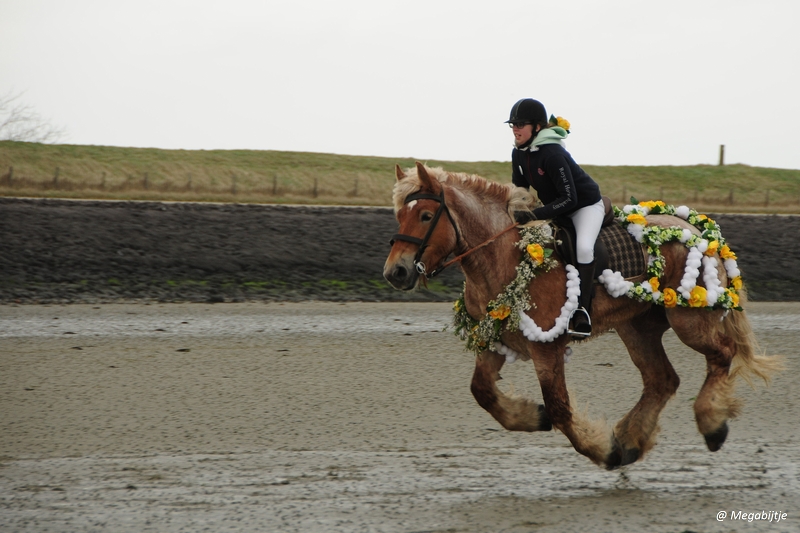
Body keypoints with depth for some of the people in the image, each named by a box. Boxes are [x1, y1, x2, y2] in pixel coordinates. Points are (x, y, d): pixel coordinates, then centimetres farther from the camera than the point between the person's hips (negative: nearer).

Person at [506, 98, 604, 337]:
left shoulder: (552, 154, -31)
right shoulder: (519, 154, -6)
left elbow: (569, 199, -32)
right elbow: (519, 189, 8)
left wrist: (535, 215, -37)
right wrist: (517, 212, -11)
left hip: (586, 204, -9)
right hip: (555, 207, 9)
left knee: (583, 246, -33)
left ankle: (583, 310, -28)